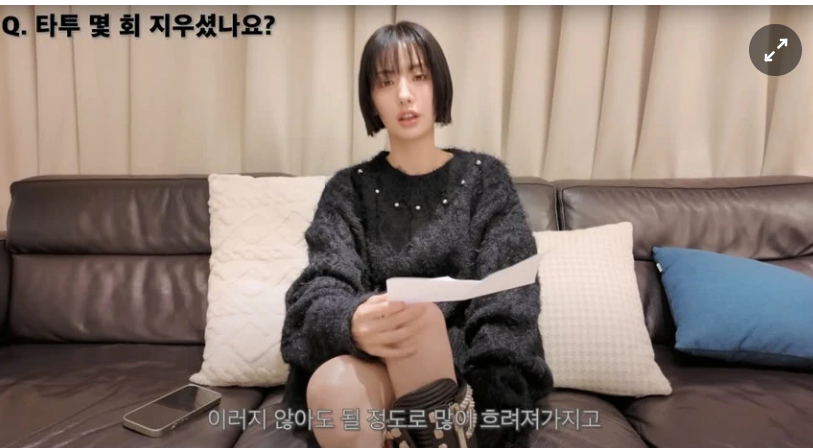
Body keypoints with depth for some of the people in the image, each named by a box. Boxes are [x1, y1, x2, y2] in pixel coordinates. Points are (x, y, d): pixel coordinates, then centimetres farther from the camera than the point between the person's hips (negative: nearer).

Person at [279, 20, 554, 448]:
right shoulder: (348, 189, 6)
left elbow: (507, 306, -5)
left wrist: (479, 413, -19)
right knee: (331, 385, -33)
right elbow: (322, 292, -8)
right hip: (372, 370, 1)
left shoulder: (485, 178, 5)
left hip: (464, 373, 0)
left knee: (418, 312, -32)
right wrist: (352, 323, -33)